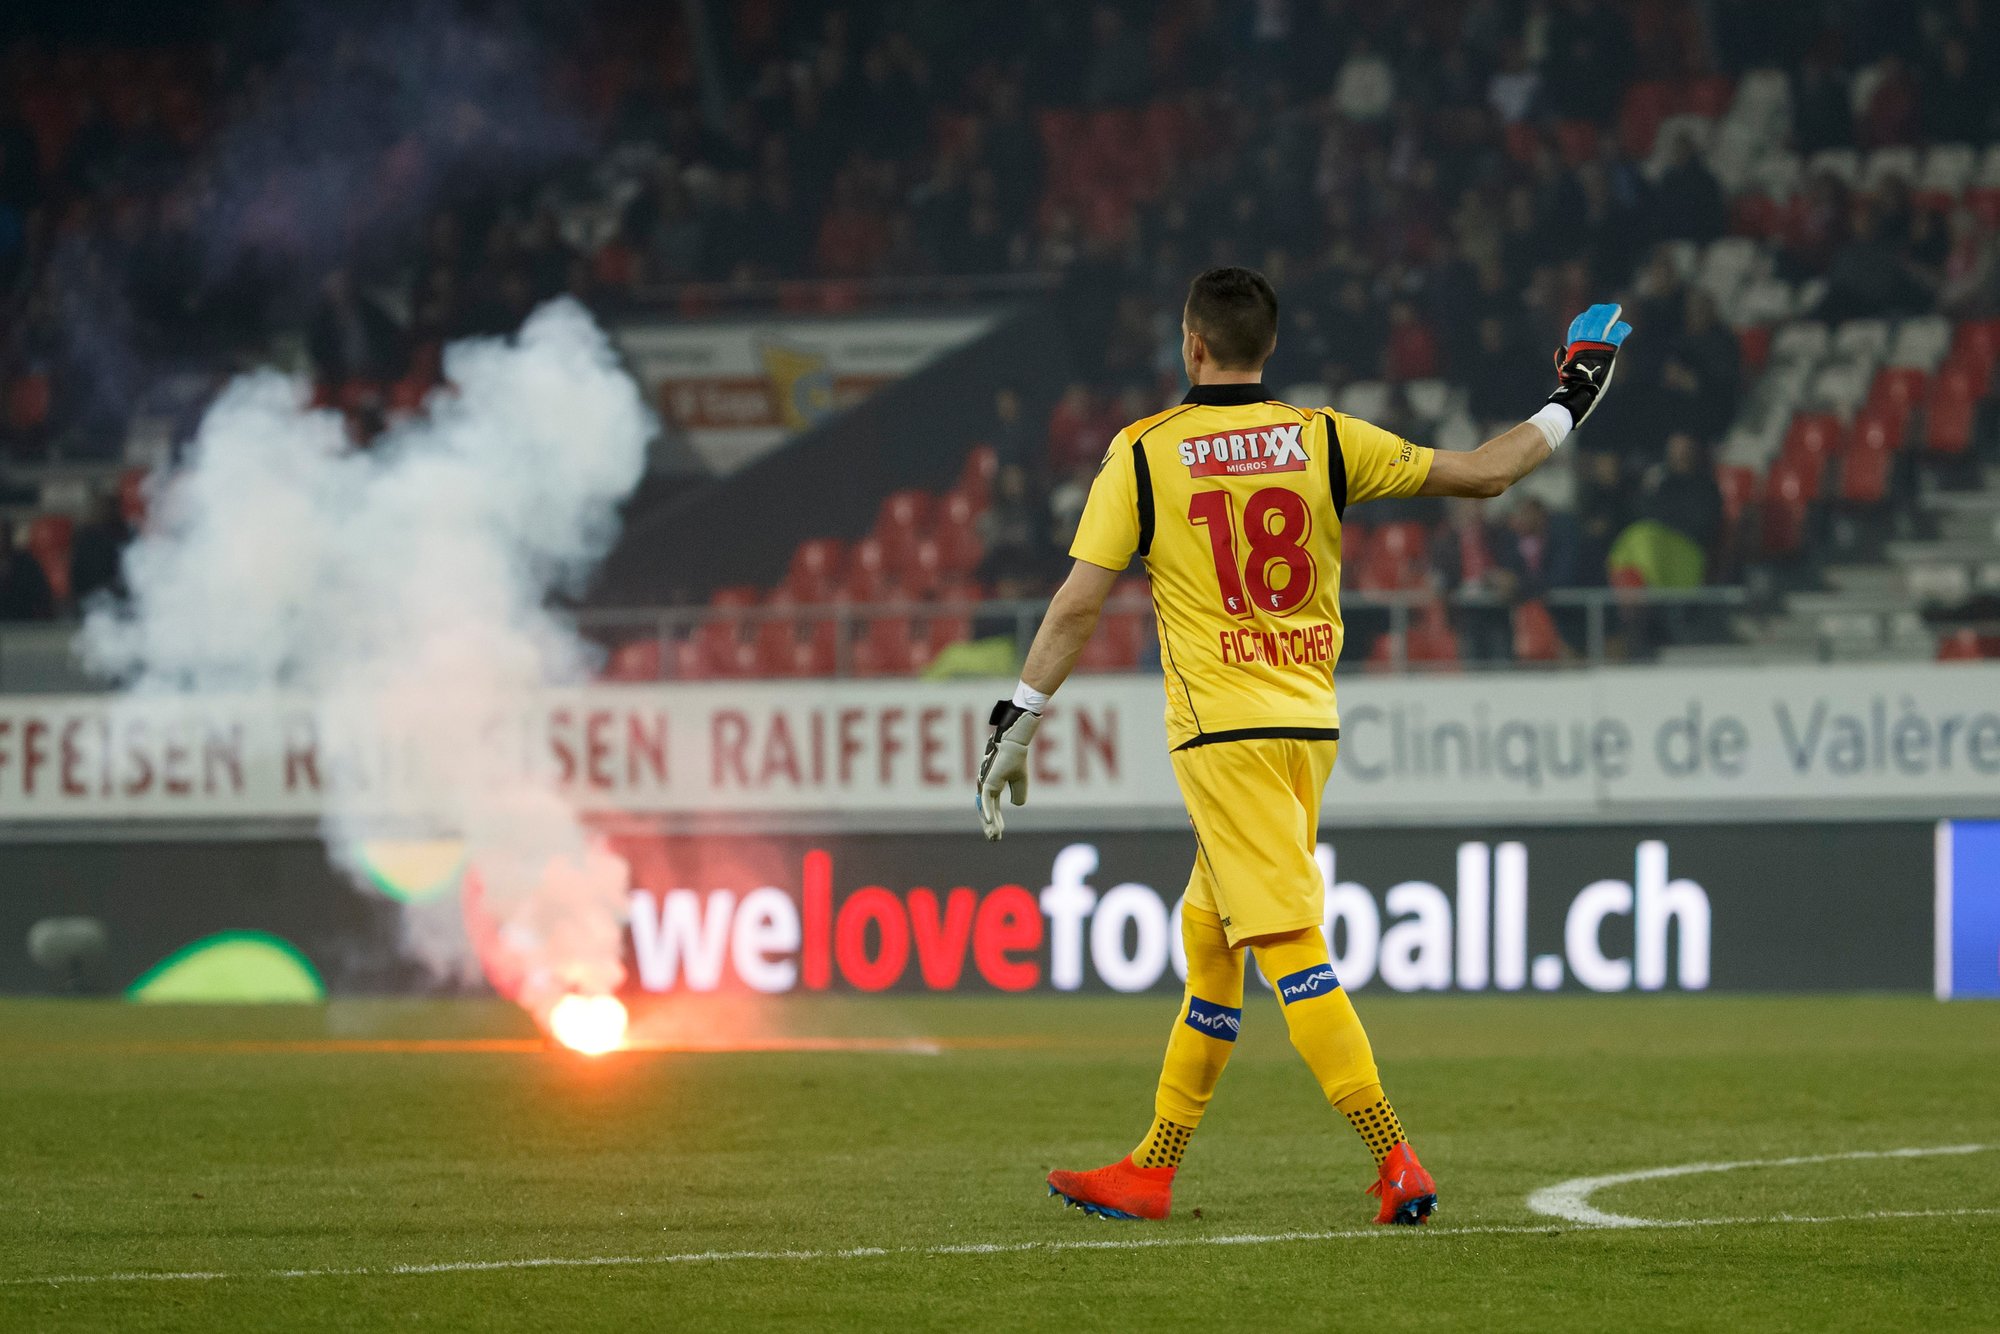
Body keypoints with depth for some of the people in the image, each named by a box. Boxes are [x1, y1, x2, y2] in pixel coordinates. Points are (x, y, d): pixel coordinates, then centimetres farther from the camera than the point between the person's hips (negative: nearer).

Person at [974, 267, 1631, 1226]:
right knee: (1209, 942, 15)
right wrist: (1566, 409, 22)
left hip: (1223, 733, -5)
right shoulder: (1324, 441, 5)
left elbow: (1077, 604, -6)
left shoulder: (1143, 453, -3)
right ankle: (1152, 1172, 20)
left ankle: (1395, 1160, -21)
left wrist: (1019, 720, 1)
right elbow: (1482, 473, 6)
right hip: (1311, 724, 5)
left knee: (1287, 945, -11)